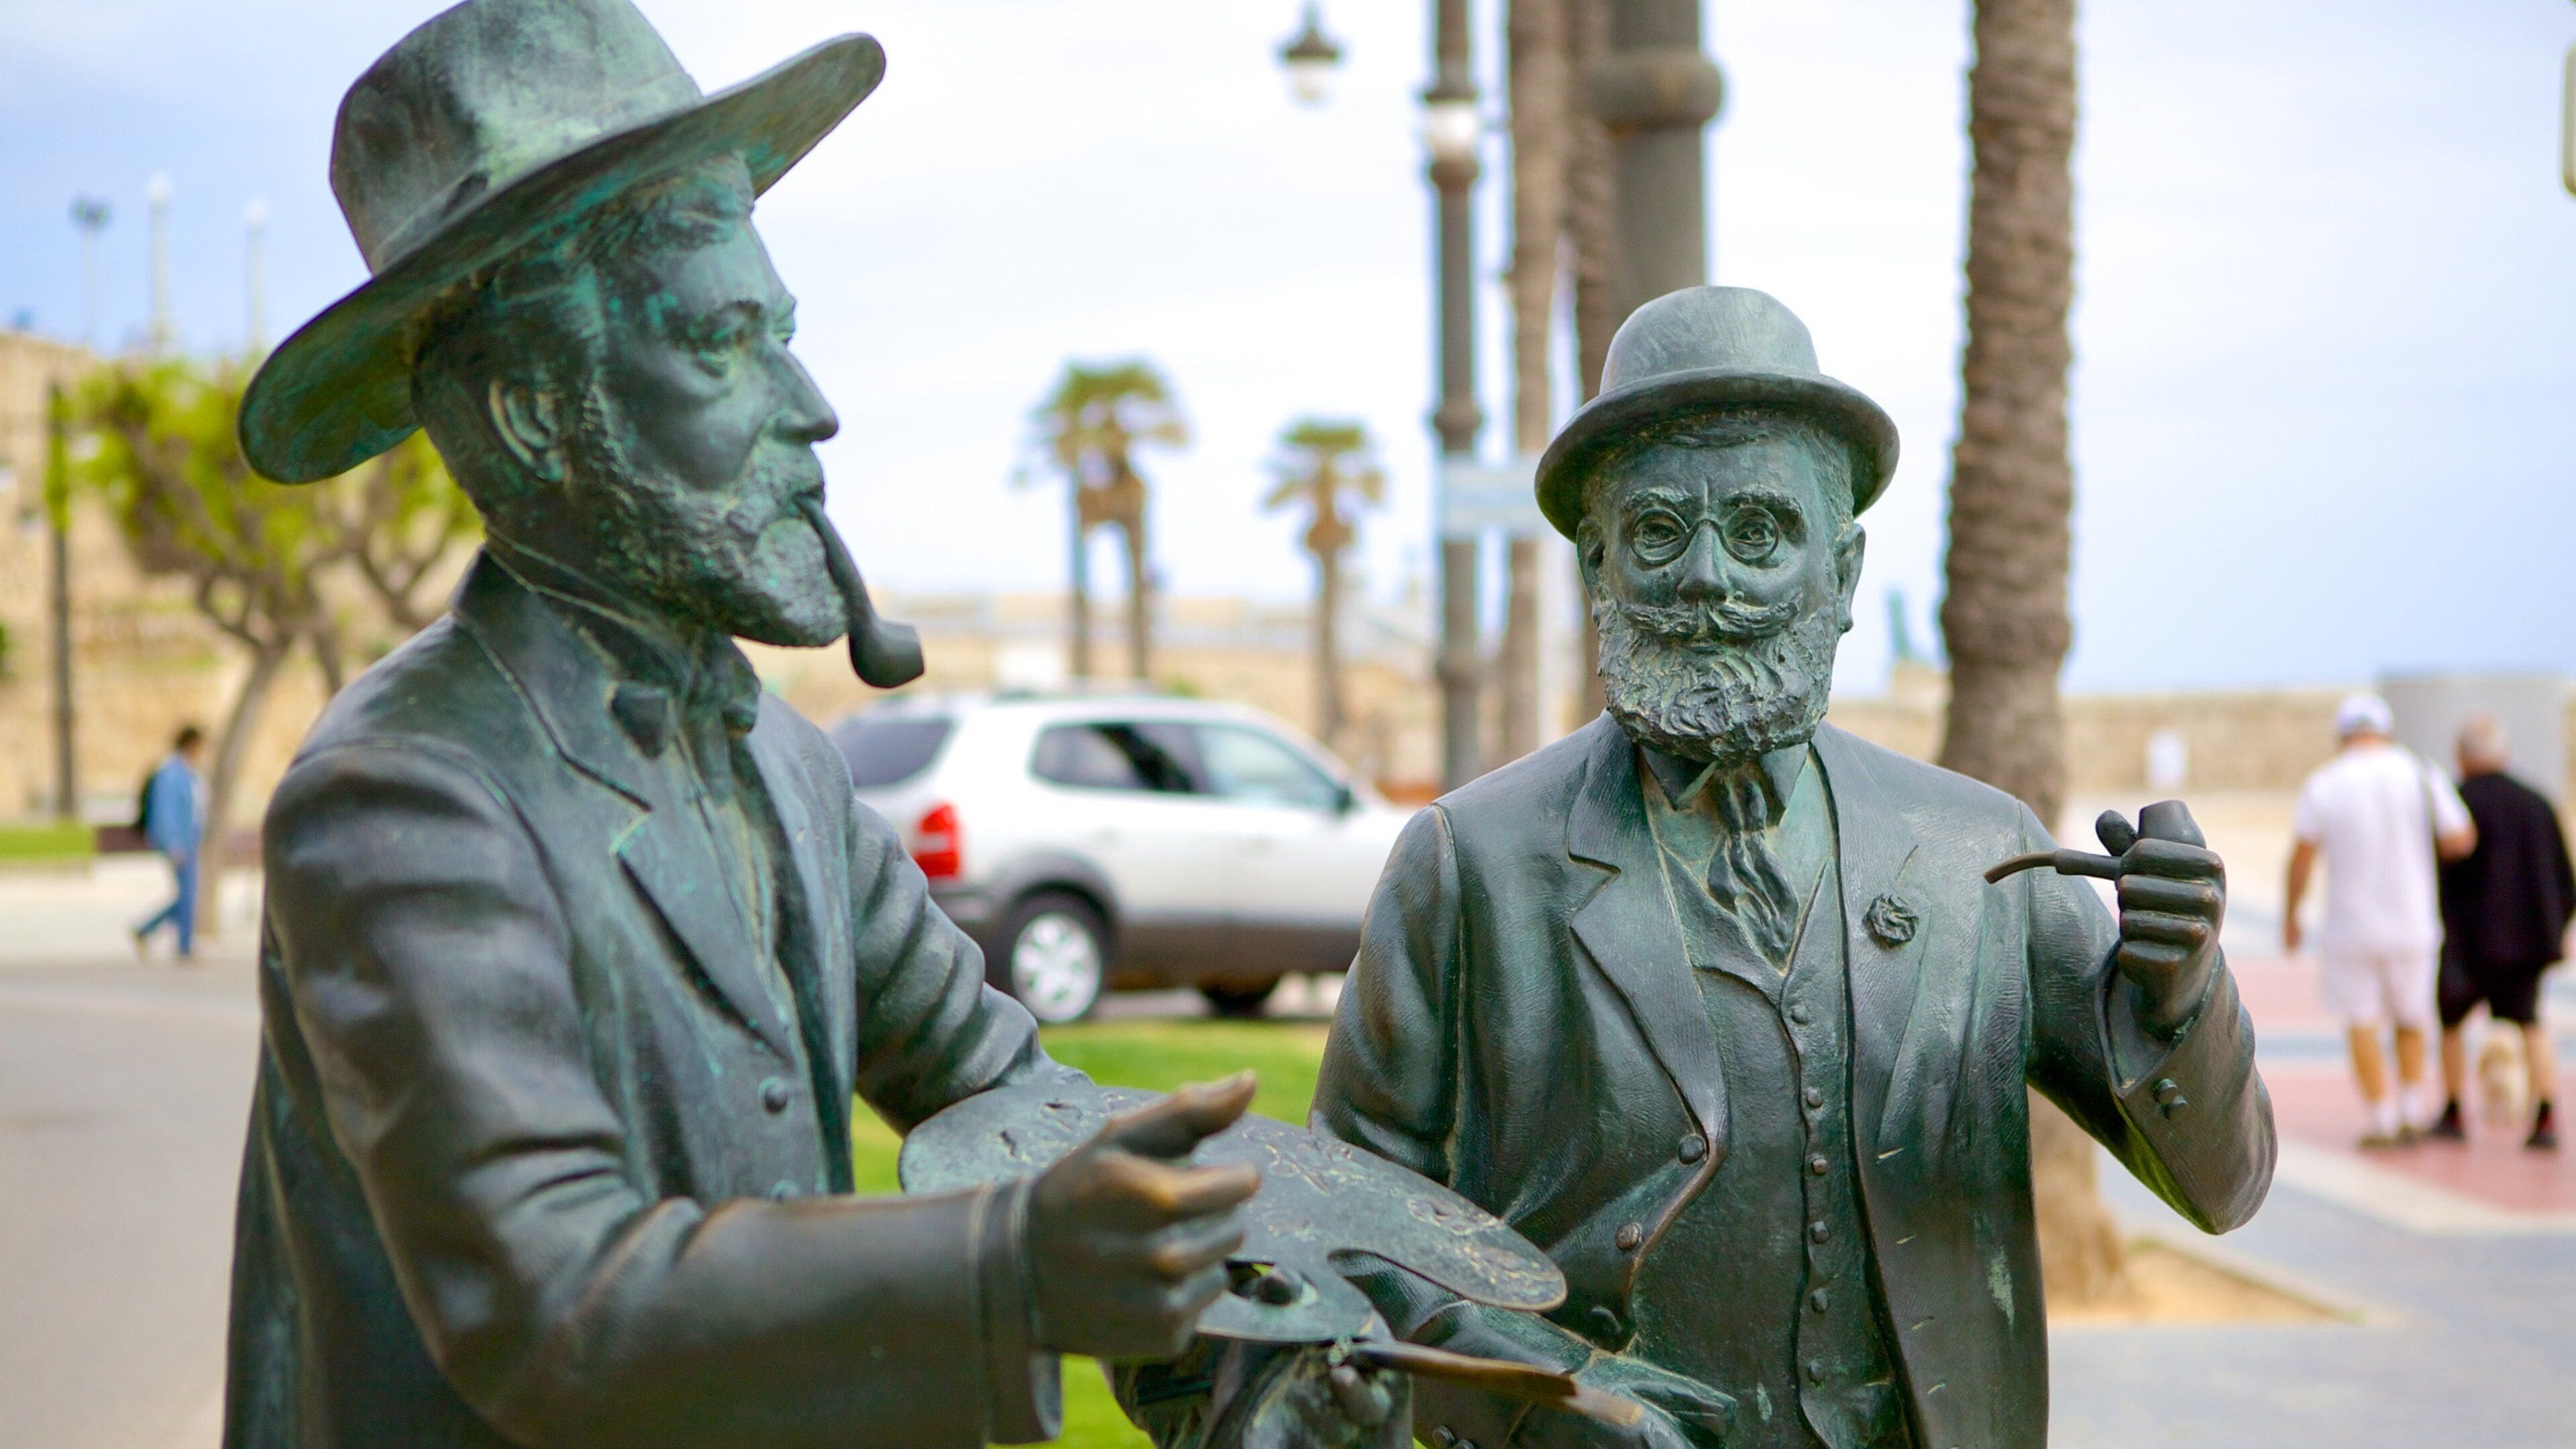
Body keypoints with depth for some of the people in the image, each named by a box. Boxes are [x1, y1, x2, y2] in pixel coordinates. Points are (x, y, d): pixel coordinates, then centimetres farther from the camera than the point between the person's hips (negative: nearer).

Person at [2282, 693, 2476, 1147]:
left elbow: (2301, 858, -2)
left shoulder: (2323, 784, -6)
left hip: (2350, 926, -1)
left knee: (2361, 1023, 9)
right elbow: (2461, 840, -4)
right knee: (2411, 1016, 19)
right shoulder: (2420, 774, -4)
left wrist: (2290, 919, 9)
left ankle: (2381, 1117, 7)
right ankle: (2412, 1106, 11)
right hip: (2412, 922, 1)